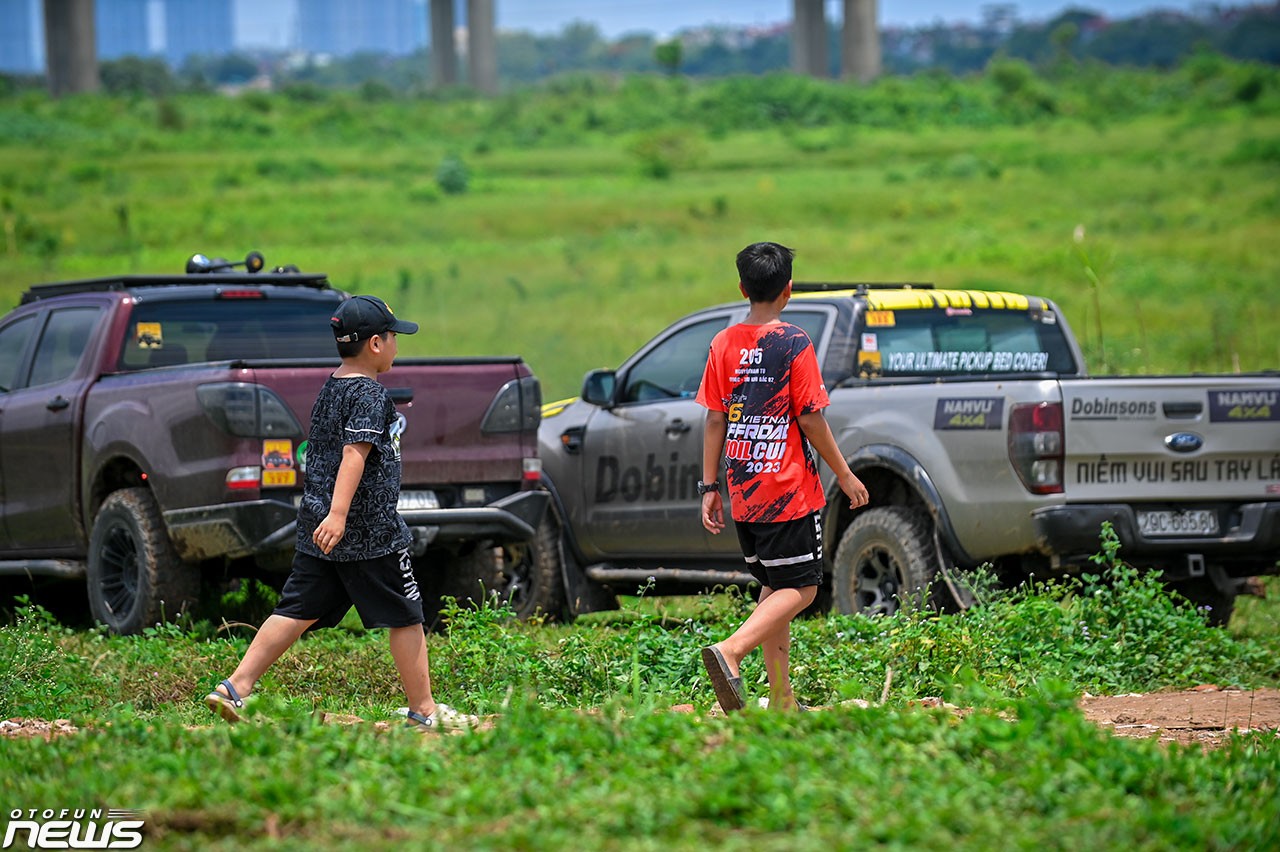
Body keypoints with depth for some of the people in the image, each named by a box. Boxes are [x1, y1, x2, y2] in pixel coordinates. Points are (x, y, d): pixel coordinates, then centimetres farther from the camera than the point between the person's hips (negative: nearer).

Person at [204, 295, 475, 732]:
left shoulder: (329, 388, 14)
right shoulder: (370, 394, -13)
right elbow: (355, 453, -25)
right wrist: (339, 514, -35)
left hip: (317, 527, 8)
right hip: (369, 531, -8)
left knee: (298, 610, 6)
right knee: (405, 616, 4)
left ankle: (236, 688, -4)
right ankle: (424, 711, 9)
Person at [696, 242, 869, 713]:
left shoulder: (724, 343, 5)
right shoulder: (794, 343, -10)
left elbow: (715, 420, 6)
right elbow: (811, 420, -9)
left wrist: (710, 487, 10)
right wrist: (844, 474, 1)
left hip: (743, 492, 6)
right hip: (789, 490, -6)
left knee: (774, 587, 16)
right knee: (799, 589, -2)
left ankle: (781, 698, 15)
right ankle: (731, 650, -25)